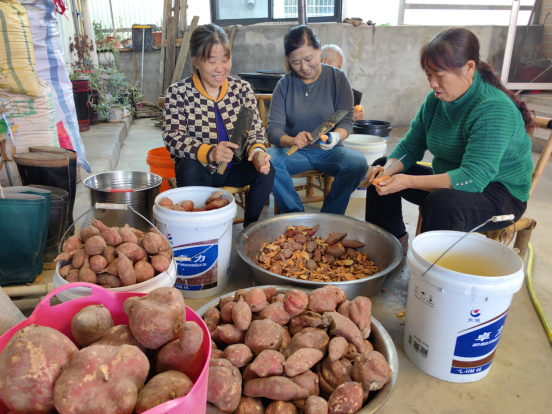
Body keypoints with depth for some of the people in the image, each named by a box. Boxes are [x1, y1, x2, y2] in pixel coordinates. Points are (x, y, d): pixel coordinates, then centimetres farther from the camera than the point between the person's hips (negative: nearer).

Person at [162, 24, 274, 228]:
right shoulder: (178, 92, -8)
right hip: (200, 171, -2)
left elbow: (255, 129, -3)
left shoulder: (241, 89, 1)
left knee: (266, 169, -23)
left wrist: (257, 150, -29)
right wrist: (209, 153, -36)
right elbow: (173, 138, -17)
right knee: (188, 169, -33)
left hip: (234, 169, 2)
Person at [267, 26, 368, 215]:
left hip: (329, 151, 0)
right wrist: (292, 141, -30)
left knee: (358, 163, -30)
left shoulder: (338, 78, 1)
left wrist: (336, 136, -27)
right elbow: (274, 129, -6)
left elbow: (347, 121, -2)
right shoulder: (285, 84, 0)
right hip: (293, 151, 0)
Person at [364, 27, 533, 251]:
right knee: (382, 168, 8)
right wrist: (389, 170, -20)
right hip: (449, 181, 8)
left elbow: (473, 178, -33)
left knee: (442, 202, -40)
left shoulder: (494, 110, -25)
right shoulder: (435, 100, -1)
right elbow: (409, 147, 2)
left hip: (499, 193, -8)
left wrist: (408, 182, -39)